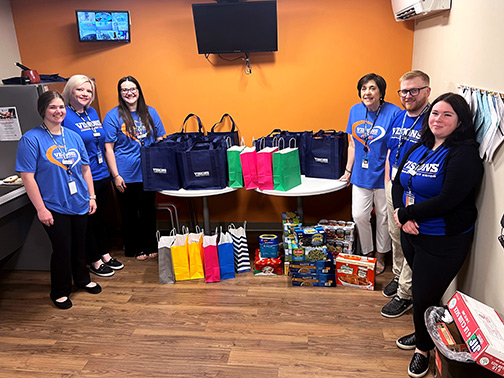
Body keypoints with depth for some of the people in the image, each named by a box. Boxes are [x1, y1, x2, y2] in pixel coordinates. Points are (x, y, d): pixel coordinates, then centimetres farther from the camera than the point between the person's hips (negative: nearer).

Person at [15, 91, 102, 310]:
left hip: (79, 203, 5)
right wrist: (40, 208, -15)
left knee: (79, 245, 17)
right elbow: (27, 177, -12)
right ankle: (60, 292, 24)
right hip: (54, 207, -5)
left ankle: (82, 279, 39)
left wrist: (91, 196, 8)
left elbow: (85, 168, 12)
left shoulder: (73, 136, 6)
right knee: (62, 249, 3)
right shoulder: (31, 139, -10)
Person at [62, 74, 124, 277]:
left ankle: (104, 253, 35)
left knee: (100, 216, 19)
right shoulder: (64, 116, -13)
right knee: (87, 219, 8)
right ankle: (94, 261, 23)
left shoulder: (93, 113, 9)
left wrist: (111, 171, 16)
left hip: (101, 175, 7)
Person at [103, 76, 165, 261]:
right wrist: (116, 175, -11)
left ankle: (150, 247, 29)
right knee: (130, 213, 10)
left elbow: (159, 141, 9)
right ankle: (134, 249, 26)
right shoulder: (113, 116, -4)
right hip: (126, 175, -3)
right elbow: (108, 148, -6)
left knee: (148, 210, 13)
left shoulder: (150, 112, 5)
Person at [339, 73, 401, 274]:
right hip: (361, 175, 4)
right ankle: (367, 252, 28)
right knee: (359, 216, 6)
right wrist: (348, 170, 13)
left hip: (383, 176, -4)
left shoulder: (393, 112, -13)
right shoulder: (355, 110, 2)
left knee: (383, 217, 12)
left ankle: (380, 254, 33)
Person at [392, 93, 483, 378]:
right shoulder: (420, 149, 6)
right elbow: (398, 183, 6)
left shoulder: (464, 155, -18)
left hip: (442, 242, -6)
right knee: (419, 289, 22)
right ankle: (421, 334, 46)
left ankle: (424, 348, 33)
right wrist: (402, 214, -12)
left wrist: (406, 213, -16)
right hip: (412, 234, 7)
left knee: (425, 296, 6)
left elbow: (446, 200, -26)